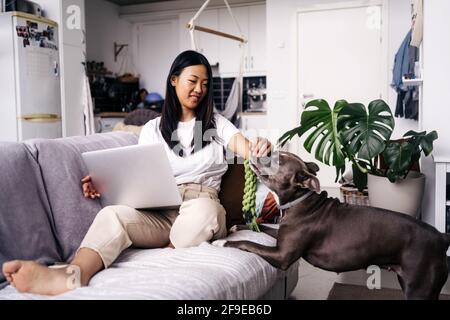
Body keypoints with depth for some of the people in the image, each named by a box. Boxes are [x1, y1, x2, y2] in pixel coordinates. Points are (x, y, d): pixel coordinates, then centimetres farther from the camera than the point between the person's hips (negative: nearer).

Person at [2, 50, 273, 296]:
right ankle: (72, 274, -58)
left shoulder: (215, 123, 14)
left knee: (202, 209, -40)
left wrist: (259, 148, -29)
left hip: (202, 208, 0)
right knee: (112, 214, -32)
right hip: (159, 213, 1)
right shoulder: (153, 129, 17)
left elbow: (244, 146, -3)